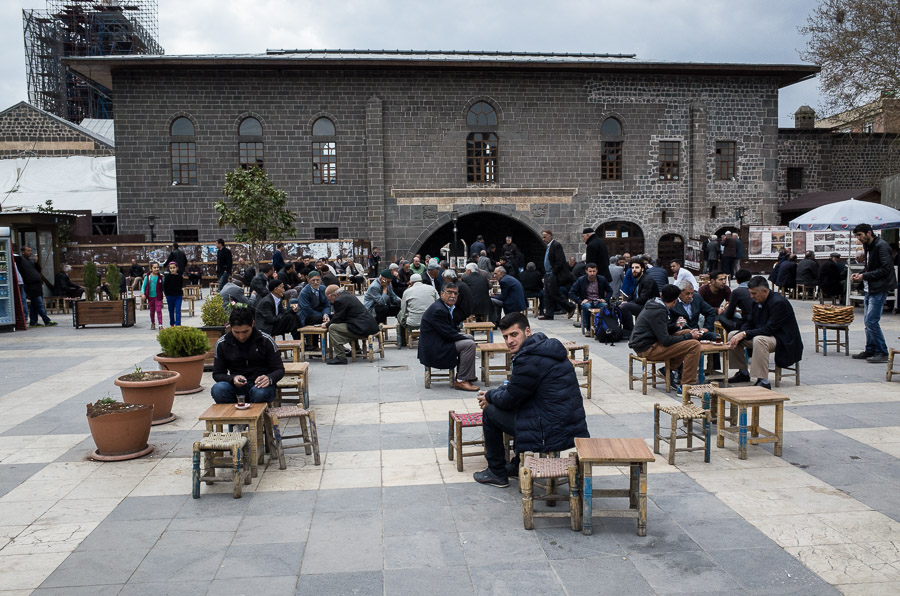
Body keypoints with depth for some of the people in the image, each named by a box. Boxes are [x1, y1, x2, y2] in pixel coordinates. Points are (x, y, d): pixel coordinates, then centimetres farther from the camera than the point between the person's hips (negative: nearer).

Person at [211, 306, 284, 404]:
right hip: (236, 387, 2)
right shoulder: (222, 344, 2)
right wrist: (232, 379, -15)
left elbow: (279, 370, 2)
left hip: (259, 385, -2)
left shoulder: (266, 340, -3)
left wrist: (269, 379, -23)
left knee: (260, 392, -38)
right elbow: (217, 374, 8)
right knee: (217, 389, -31)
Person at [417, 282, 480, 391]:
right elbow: (449, 334, -23)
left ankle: (464, 374, 27)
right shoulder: (438, 310, -22)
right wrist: (466, 338, -10)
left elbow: (451, 330, 17)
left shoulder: (447, 307, 11)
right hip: (433, 351, -11)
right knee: (469, 344, -19)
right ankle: (461, 381, -13)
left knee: (470, 337, 21)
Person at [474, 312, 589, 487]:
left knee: (490, 412, 5)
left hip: (552, 436, -10)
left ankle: (497, 473, 19)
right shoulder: (548, 347, 11)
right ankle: (519, 465, 39)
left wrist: (489, 396, 10)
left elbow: (509, 400, -9)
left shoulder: (528, 360, -20)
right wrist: (500, 390, 16)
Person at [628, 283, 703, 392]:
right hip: (647, 349, -11)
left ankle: (672, 371, 19)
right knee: (694, 345, -17)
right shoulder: (658, 312, -20)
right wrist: (690, 336, -13)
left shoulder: (654, 305, 10)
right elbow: (666, 340, -22)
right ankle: (686, 386, -15)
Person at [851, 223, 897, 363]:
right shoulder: (868, 247, 15)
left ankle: (882, 352, -5)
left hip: (879, 289, -10)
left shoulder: (881, 246, -14)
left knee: (871, 321, -12)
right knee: (869, 322, 12)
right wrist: (859, 274, 6)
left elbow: (886, 269, -19)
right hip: (870, 289, 10)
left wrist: (865, 276, -17)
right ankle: (870, 350, 19)